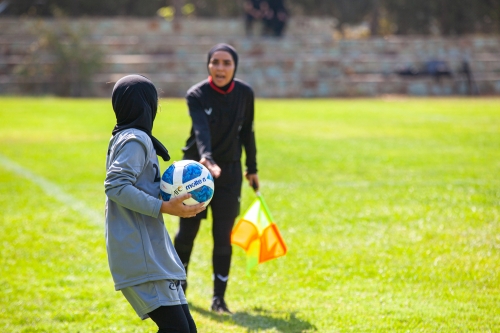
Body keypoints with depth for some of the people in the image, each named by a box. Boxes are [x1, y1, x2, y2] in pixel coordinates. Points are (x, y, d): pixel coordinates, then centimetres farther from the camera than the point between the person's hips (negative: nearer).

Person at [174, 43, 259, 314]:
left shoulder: (245, 94, -5)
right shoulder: (196, 95, -15)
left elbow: (247, 132, 7)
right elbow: (201, 129, -31)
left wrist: (252, 169, 13)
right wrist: (206, 157, -49)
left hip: (230, 172, 1)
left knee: (223, 238, -4)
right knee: (186, 233, 8)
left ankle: (219, 298, 7)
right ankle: (178, 285, 33)